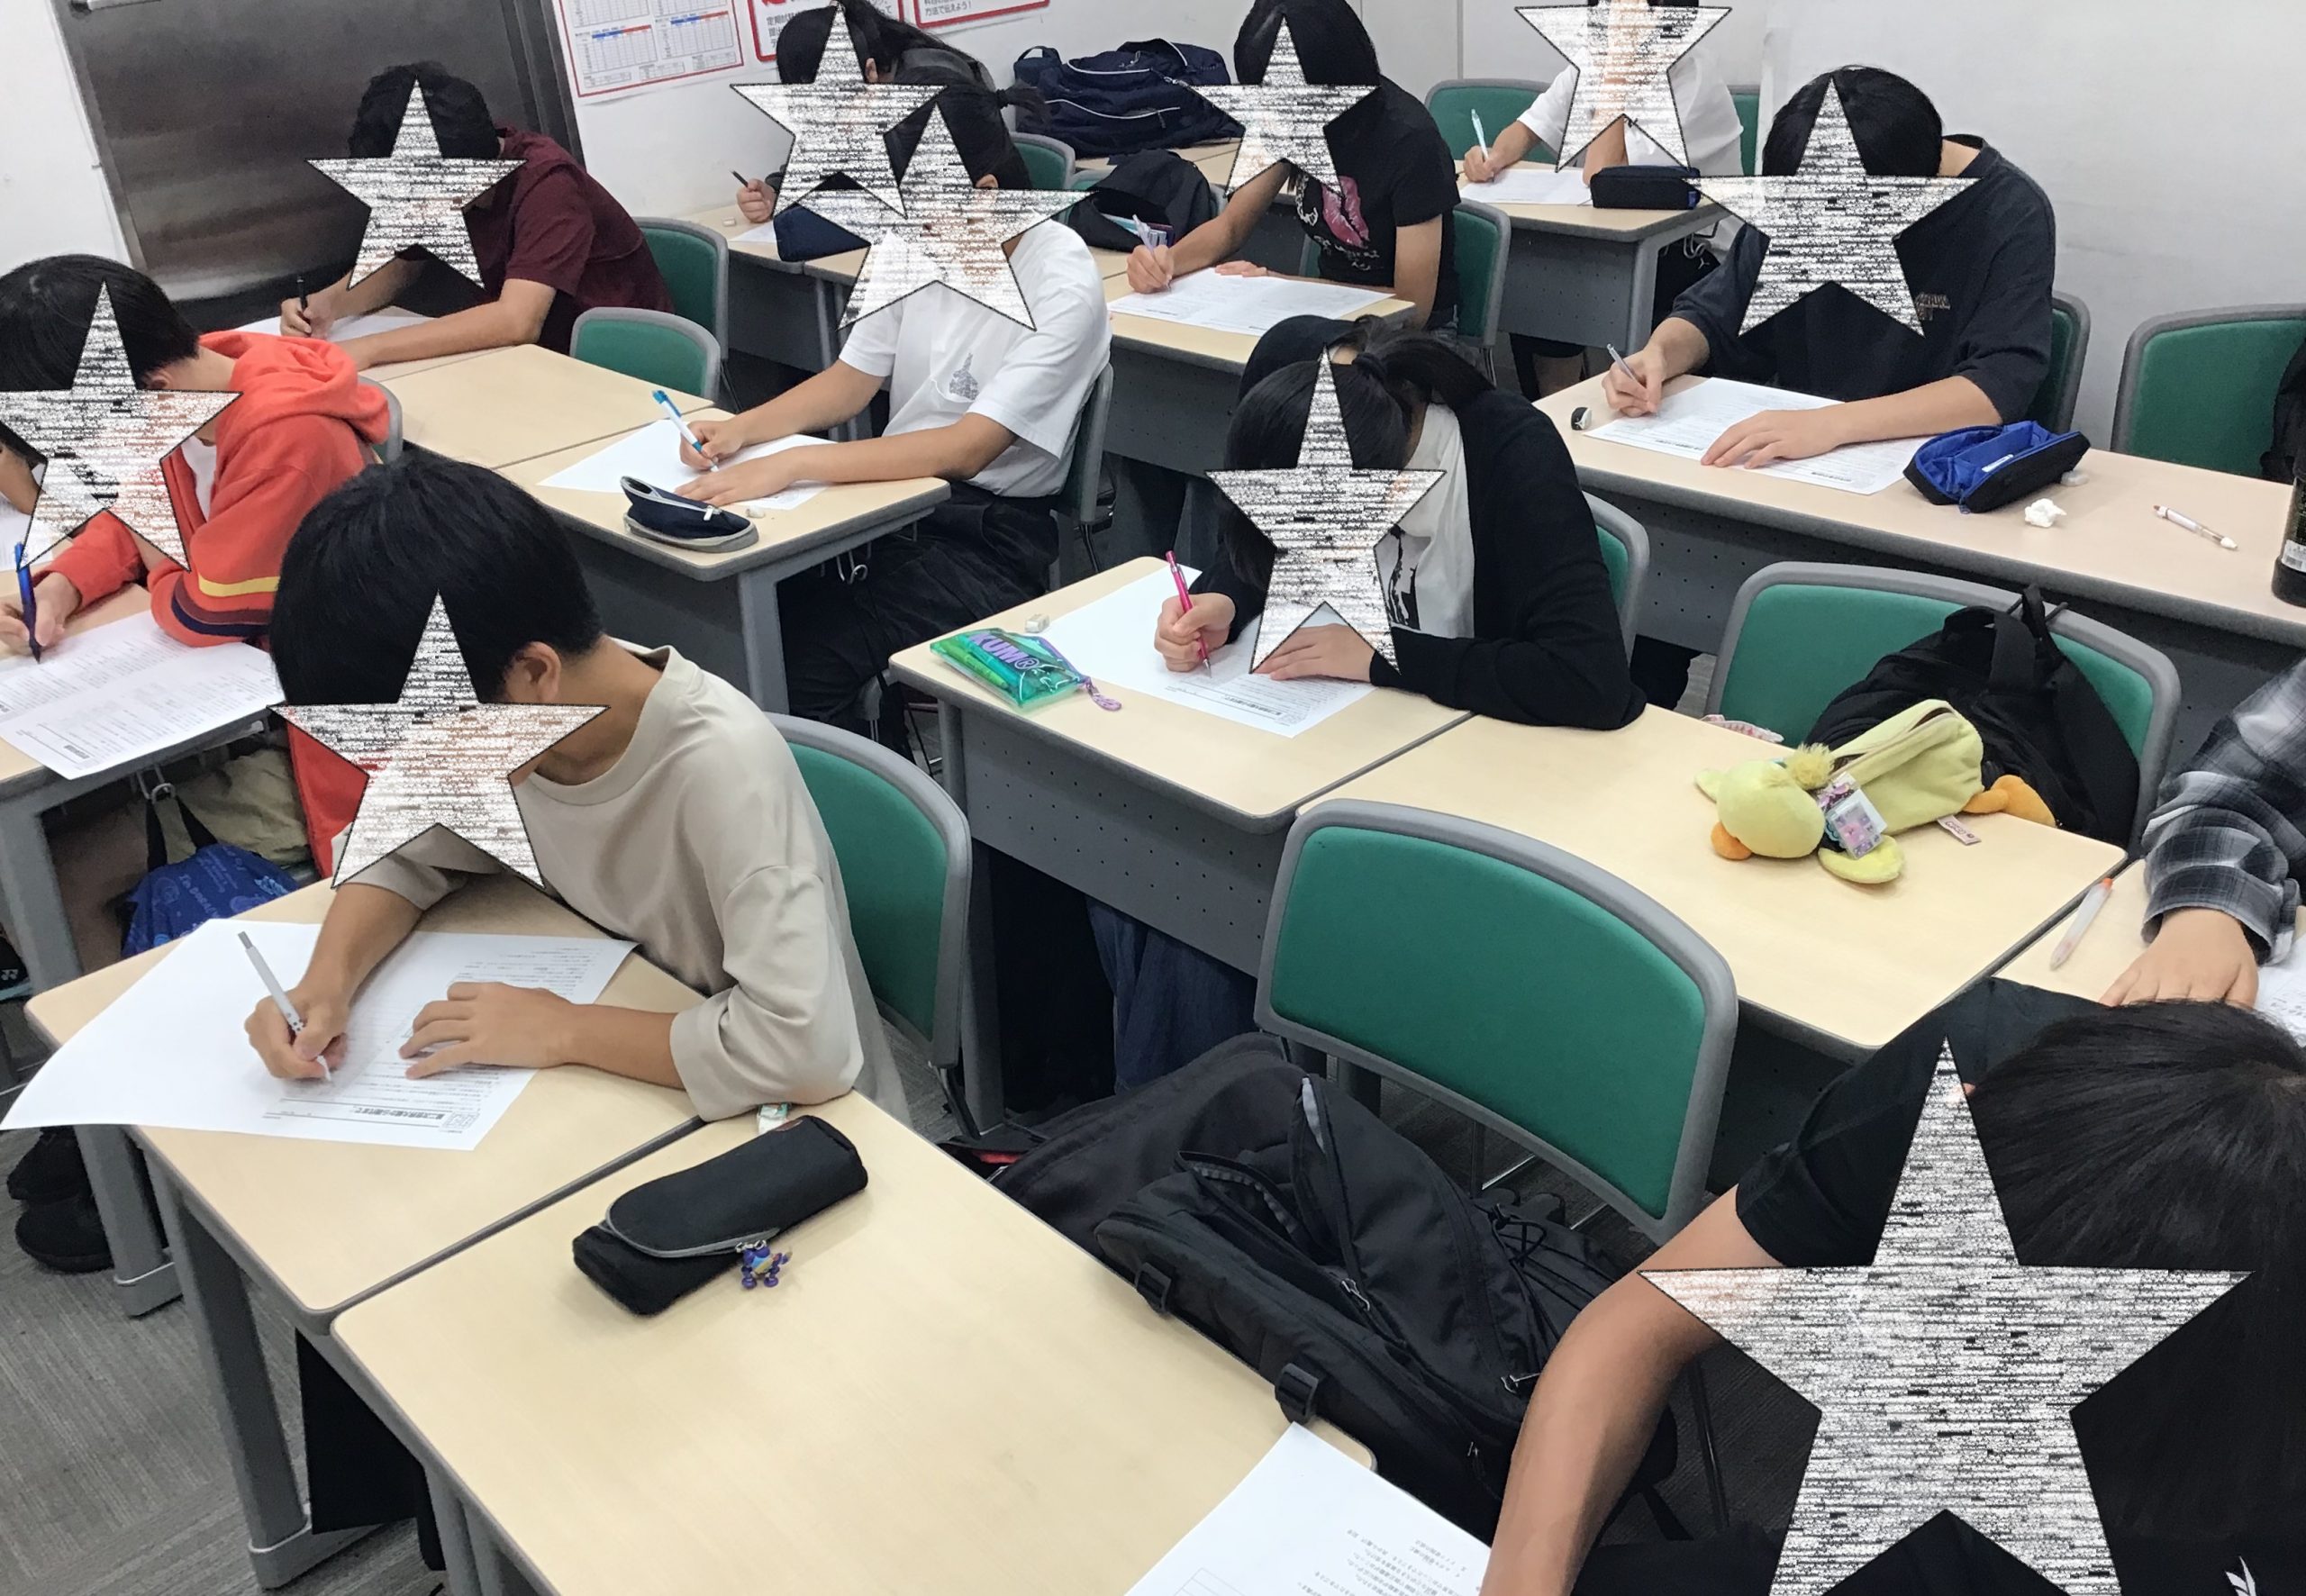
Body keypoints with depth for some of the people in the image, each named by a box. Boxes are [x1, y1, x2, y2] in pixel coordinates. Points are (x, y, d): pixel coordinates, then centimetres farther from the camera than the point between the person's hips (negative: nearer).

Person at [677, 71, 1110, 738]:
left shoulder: (1063, 288, -17)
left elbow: (967, 449, -24)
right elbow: (852, 380, 10)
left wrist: (794, 464, -30)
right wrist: (743, 428, -8)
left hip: (987, 538, -6)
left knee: (803, 671, -24)